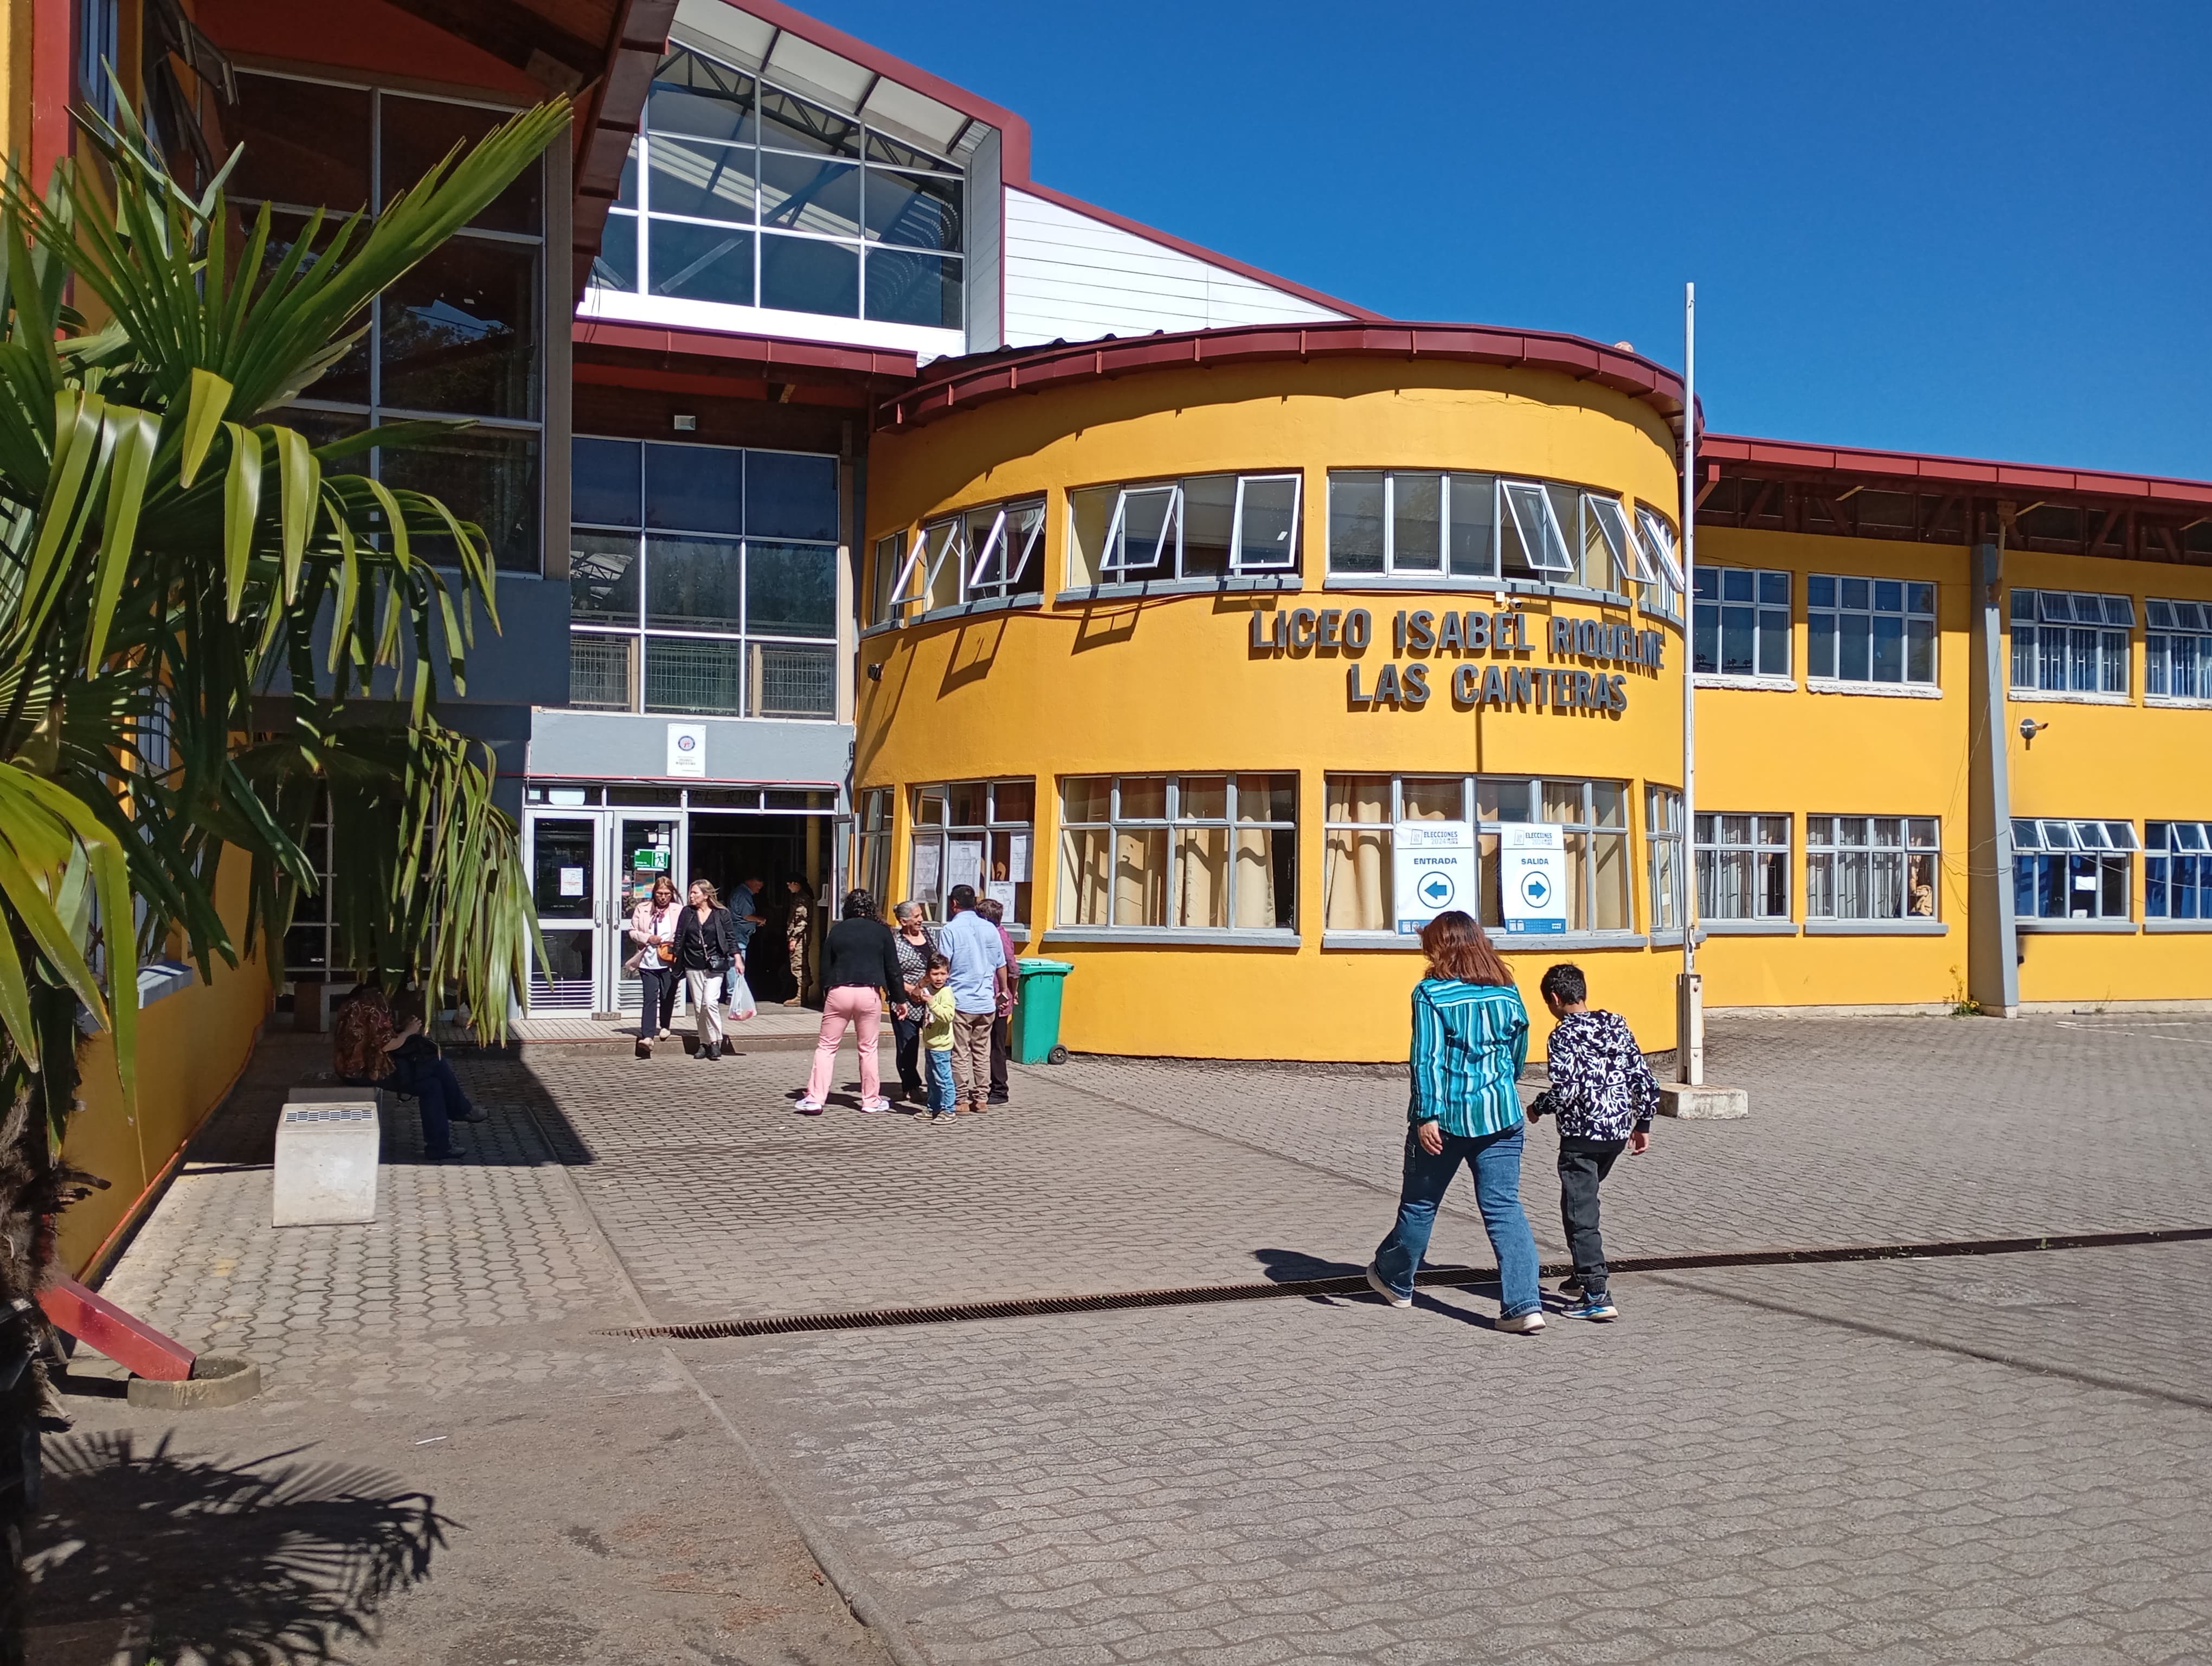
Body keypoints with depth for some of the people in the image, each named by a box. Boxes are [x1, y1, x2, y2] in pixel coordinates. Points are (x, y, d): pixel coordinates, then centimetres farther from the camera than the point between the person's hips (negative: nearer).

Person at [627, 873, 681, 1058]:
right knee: (649, 997, -6)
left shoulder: (679, 911, 1)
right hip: (648, 961, 0)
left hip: (670, 961, 0)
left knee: (667, 996, 8)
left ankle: (664, 1026, 32)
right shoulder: (642, 909, 7)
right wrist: (647, 938, -7)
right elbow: (633, 931, 9)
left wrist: (675, 943, -13)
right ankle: (647, 1036, -11)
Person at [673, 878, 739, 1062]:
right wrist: (676, 960, 8)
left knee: (710, 1002, -16)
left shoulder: (722, 914, 0)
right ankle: (704, 1043, 14)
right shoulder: (686, 913, 8)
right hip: (693, 966, 4)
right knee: (698, 1006, 6)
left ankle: (715, 1041, -7)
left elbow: (731, 938, 1)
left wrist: (738, 959, -7)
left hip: (714, 965, -4)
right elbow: (679, 938, 11)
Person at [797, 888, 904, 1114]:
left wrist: (825, 993, 17)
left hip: (838, 992, 0)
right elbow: (893, 969, 4)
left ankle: (815, 1099, 1)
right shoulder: (882, 931, 4)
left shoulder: (837, 930, 7)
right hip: (869, 993, 0)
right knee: (868, 1048, 9)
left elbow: (825, 967, 8)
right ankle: (871, 1100, 15)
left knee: (826, 1046, 6)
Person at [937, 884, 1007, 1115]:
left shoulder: (950, 930, -8)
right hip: (986, 1003, 4)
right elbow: (1001, 965, 11)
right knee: (982, 1053, 11)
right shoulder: (990, 928, 6)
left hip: (960, 1001, -4)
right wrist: (1003, 991, 25)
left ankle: (962, 1101, 3)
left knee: (960, 1055, 2)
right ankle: (980, 1099, 13)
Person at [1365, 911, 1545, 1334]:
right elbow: (1518, 1057, 16)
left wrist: (1427, 1114, -15)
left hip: (1446, 1117, -4)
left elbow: (1428, 1059, -15)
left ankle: (1395, 1281, 34)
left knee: (1420, 1203, 14)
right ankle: (1524, 1304, -8)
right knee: (1505, 1208, 3)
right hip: (1500, 1115, 4)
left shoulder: (1432, 993, -8)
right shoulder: (1508, 993, 7)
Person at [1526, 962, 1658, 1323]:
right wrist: (1643, 1124, 18)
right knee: (1584, 1200, 23)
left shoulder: (1564, 1035, -11)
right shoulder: (1616, 1023, 8)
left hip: (1582, 1135, -7)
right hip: (1618, 1133, 8)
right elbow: (1645, 1078, 8)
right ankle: (1582, 1278, 30)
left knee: (1580, 1214, -2)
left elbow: (1564, 1091, -21)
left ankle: (1596, 1295, -7)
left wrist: (1537, 1109, -1)